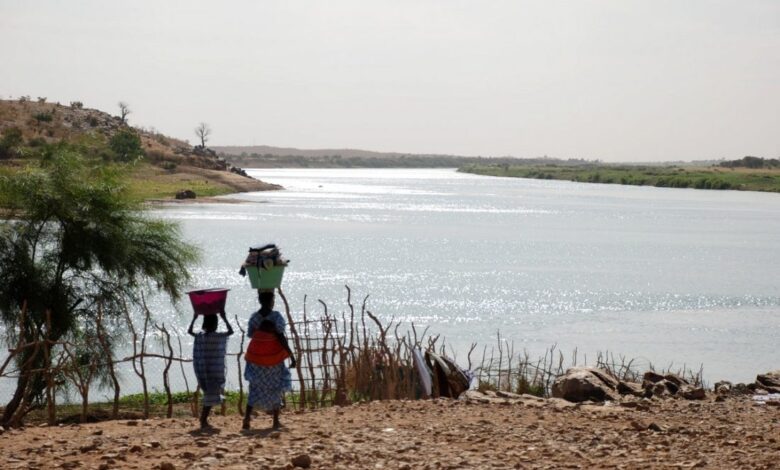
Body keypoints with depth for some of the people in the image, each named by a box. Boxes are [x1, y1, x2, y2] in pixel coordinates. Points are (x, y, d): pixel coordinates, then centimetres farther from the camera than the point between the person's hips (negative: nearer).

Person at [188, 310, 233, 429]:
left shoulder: (199, 336, 1)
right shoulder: (219, 337, -11)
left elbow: (189, 331, 20)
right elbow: (231, 331, 3)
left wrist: (194, 318, 24)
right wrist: (224, 318, 5)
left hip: (201, 371, 5)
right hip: (214, 372, -5)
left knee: (209, 394, 19)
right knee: (210, 397, 1)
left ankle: (204, 420, 21)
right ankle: (203, 421, -3)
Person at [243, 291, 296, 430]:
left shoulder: (254, 317, -1)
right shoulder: (276, 316, -14)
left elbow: (250, 334, 9)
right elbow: (281, 337, -18)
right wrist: (291, 355, -14)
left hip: (256, 356, 3)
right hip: (273, 356, -3)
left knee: (255, 386, 12)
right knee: (276, 387, 11)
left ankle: (247, 416, -5)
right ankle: (276, 421, 14)